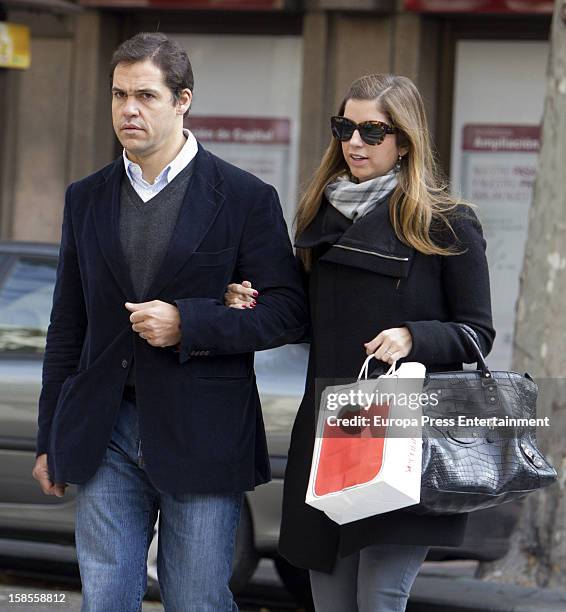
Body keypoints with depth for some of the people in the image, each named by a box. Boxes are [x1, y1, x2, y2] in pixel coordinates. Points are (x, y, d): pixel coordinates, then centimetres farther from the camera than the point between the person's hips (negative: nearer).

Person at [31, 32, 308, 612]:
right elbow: (67, 327, 14)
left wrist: (188, 323, -18)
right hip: (105, 437, 4)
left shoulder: (245, 199, -3)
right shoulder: (86, 199, 10)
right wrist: (51, 441, 13)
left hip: (201, 438, -4)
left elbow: (287, 311, -5)